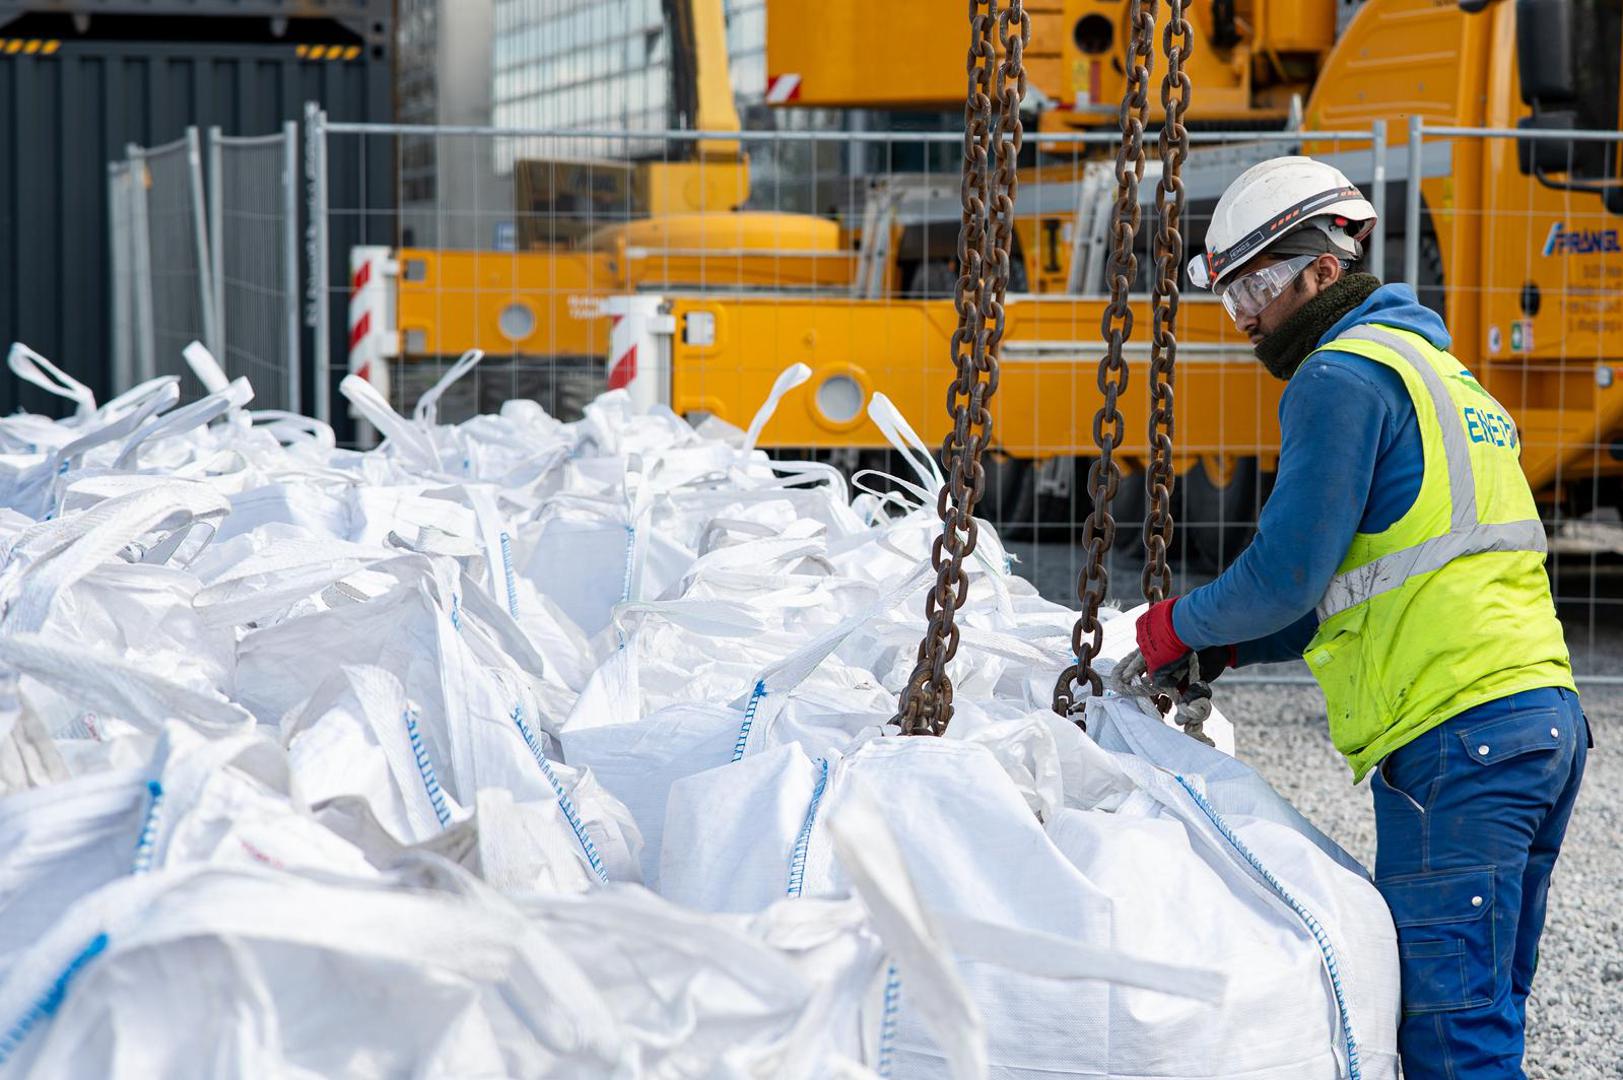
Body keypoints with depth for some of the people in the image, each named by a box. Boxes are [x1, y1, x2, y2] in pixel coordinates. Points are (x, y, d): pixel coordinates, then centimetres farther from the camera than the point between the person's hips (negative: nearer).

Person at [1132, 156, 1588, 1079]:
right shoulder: (1439, 369, 25)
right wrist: (1231, 646, 19)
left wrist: (1183, 626, 6)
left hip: (1454, 737, -10)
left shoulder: (1342, 377, -6)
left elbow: (1290, 573, -12)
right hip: (1545, 716, 10)